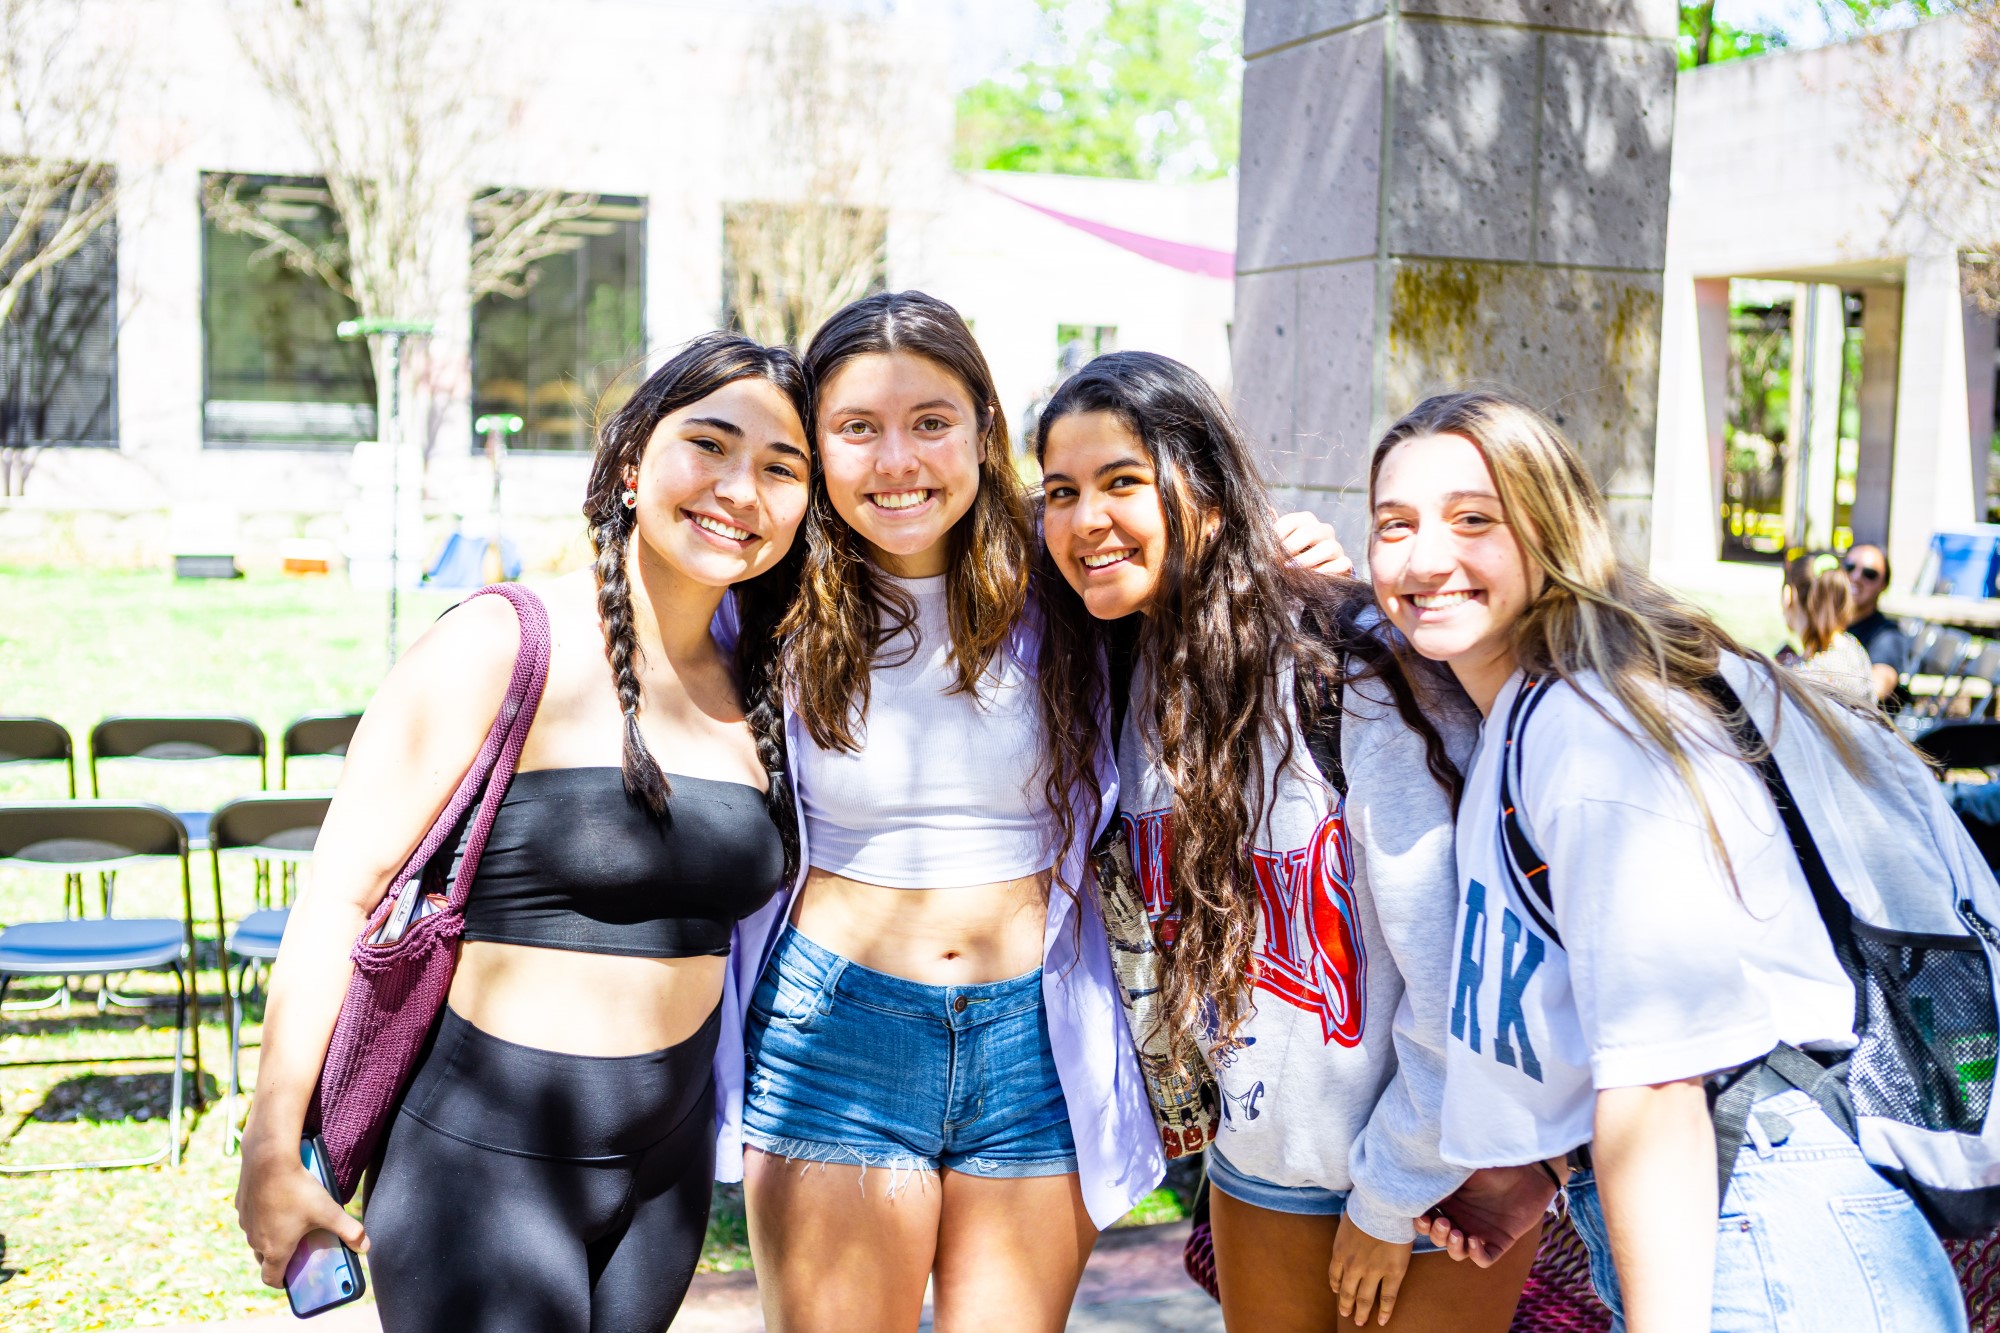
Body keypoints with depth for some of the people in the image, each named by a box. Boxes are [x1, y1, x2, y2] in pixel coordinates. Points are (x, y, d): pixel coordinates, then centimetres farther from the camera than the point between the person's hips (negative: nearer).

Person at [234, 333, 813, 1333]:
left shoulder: (755, 691, 5)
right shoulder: (502, 649, -13)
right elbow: (340, 897, -12)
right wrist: (273, 1151, -11)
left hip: (669, 1153, 6)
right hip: (484, 1153, -6)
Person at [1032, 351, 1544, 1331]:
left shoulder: (1357, 670, -22)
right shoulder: (1121, 678, -3)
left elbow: (1457, 971, -19)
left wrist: (1392, 1198, -12)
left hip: (1437, 1173, -5)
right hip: (1258, 1165, 6)